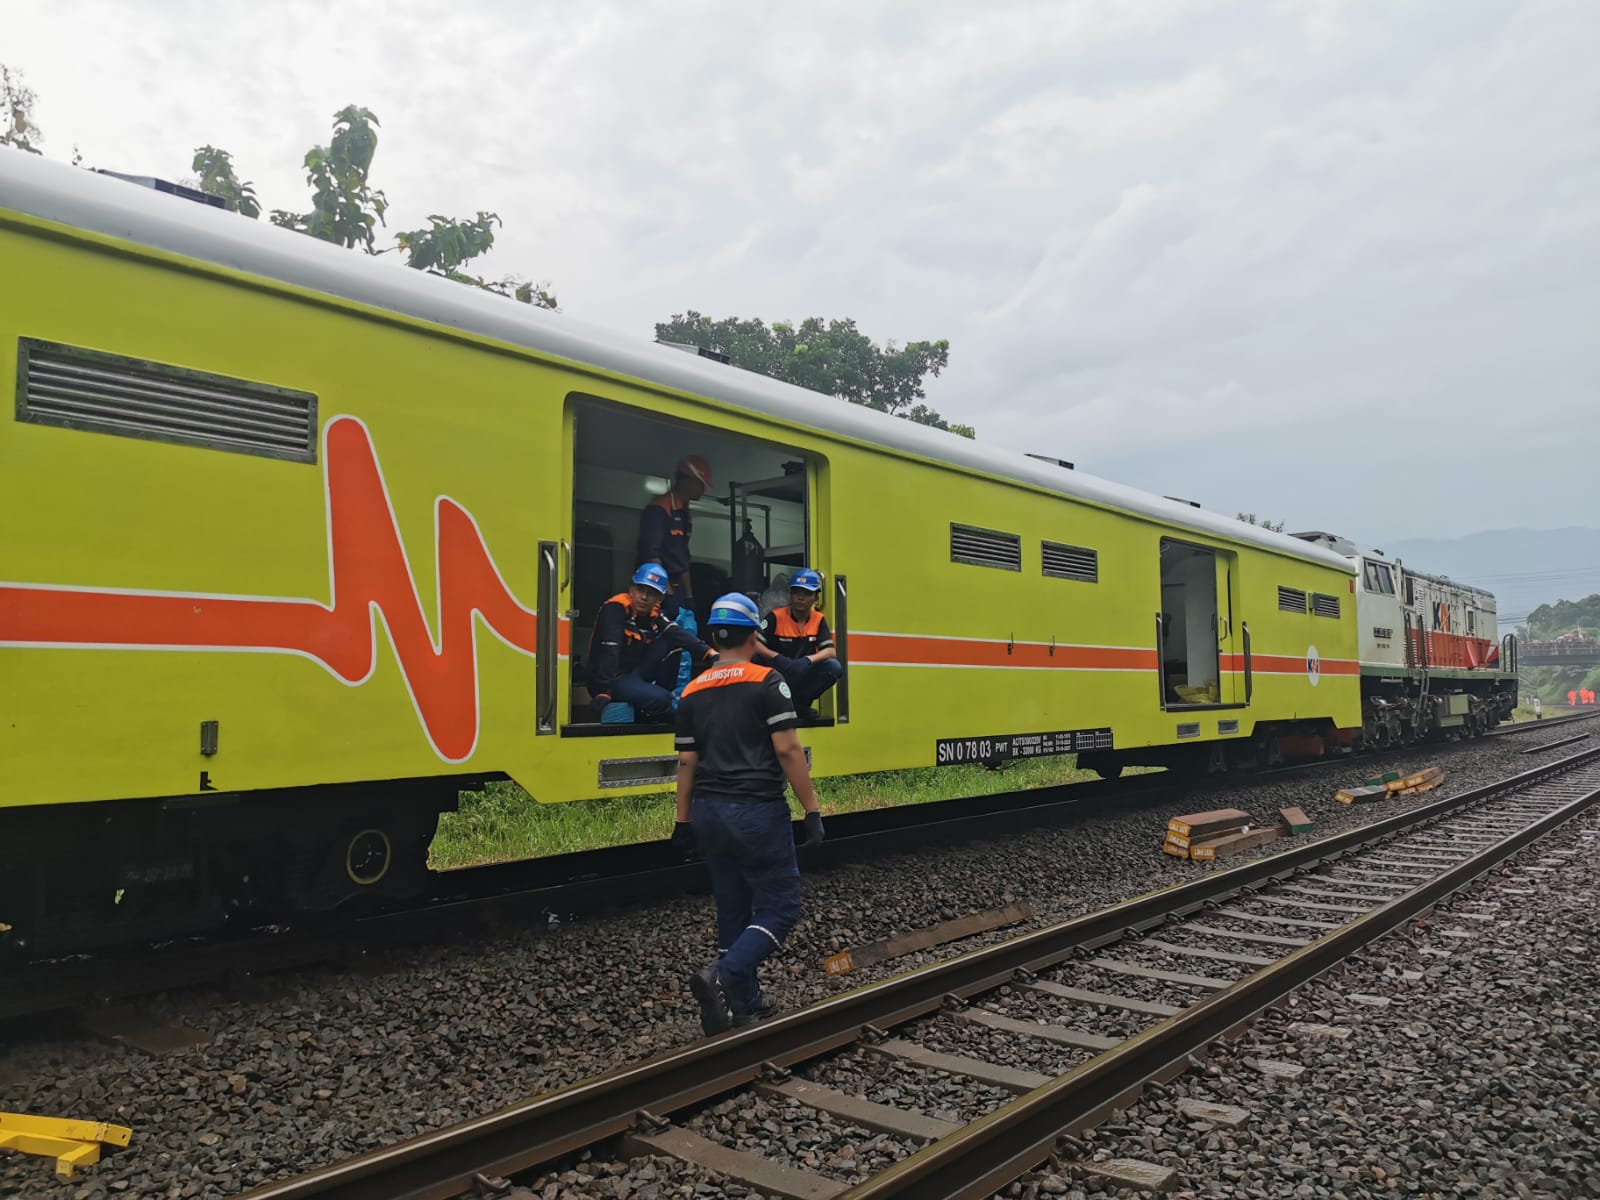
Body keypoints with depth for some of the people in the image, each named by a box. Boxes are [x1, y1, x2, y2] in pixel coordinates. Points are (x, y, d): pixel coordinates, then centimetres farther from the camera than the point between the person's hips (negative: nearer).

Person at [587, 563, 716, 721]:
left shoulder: (654, 614, 4)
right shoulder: (615, 609, -18)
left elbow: (679, 635, -11)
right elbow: (609, 653, -28)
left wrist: (708, 652, -28)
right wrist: (604, 691, -36)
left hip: (636, 673, 7)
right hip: (612, 679, -7)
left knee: (671, 642, -6)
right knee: (659, 699, -28)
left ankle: (665, 692, 4)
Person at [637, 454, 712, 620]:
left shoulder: (683, 512, 18)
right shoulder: (659, 509, -12)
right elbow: (650, 554, -19)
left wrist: (688, 594, 18)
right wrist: (666, 590, -19)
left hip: (678, 589, 9)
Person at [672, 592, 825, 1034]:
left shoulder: (693, 692, 8)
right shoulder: (766, 682, -8)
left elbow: (687, 762, 10)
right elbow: (788, 750, -13)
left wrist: (684, 821, 18)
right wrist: (812, 809, -8)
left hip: (710, 812, 6)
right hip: (758, 811, -6)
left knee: (733, 911, 14)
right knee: (779, 908, 2)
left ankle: (743, 1004, 20)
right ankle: (721, 977, -14)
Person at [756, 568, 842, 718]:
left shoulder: (819, 620, 2)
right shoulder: (776, 617, -9)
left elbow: (831, 652, -8)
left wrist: (808, 660, -28)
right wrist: (777, 658, -36)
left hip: (803, 676, 3)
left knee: (834, 667, -22)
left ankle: (800, 702, -4)